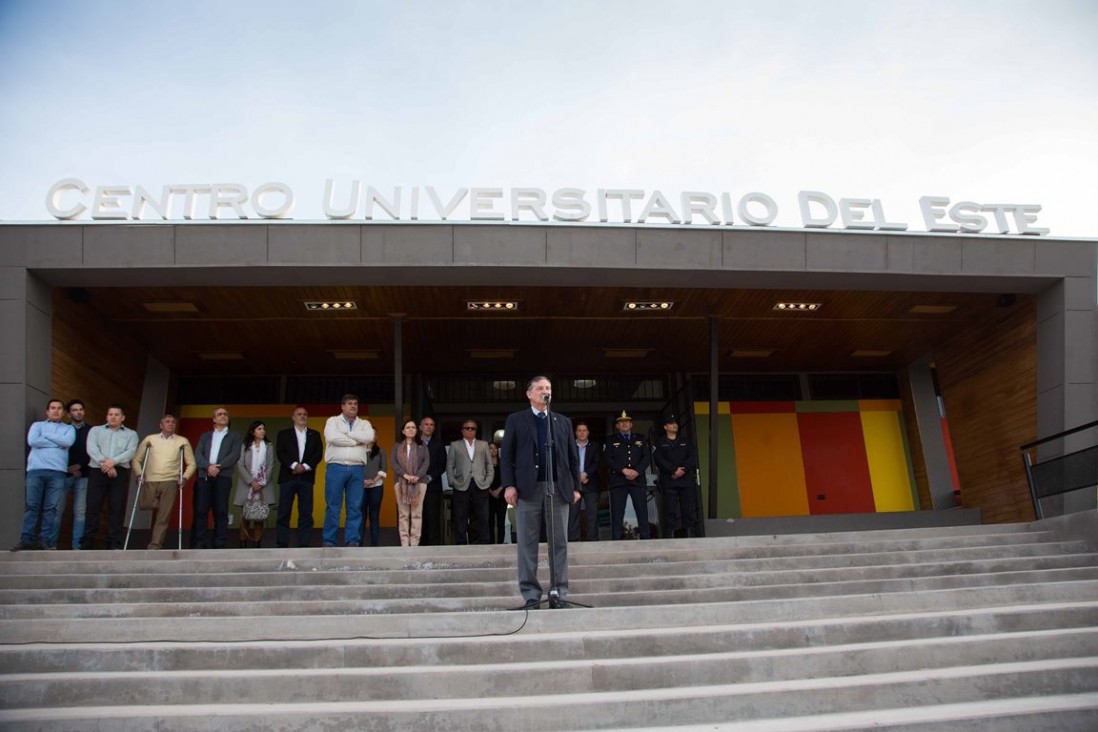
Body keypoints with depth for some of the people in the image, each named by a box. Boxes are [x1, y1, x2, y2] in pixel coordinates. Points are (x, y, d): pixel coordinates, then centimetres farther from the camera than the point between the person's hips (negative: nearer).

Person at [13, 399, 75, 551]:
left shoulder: (69, 428, 19)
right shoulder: (37, 425, 19)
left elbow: (68, 442, -4)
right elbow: (32, 441, -2)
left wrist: (46, 435, 2)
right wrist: (58, 443, 0)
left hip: (57, 471, 0)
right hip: (35, 470, 0)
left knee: (52, 508, -6)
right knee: (31, 506, -5)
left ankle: (47, 541, -6)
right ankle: (26, 540, -5)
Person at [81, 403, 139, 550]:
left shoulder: (131, 434, 16)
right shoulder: (95, 430, 16)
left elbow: (131, 452, -1)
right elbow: (91, 448, 0)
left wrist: (113, 461, -18)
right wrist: (104, 463, -16)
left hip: (120, 473, 0)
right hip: (97, 471, 0)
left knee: (116, 509, -2)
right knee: (93, 507, -2)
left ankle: (114, 544, -1)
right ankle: (86, 544, 2)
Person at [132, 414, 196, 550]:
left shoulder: (183, 441, 10)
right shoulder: (150, 439, 12)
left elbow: (191, 463, 9)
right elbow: (136, 459, 13)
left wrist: (185, 477, -5)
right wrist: (139, 474, -1)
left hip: (170, 482, -1)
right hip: (150, 482, 1)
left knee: (163, 516, -7)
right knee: (151, 513, -4)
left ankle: (155, 545, -6)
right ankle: (153, 542, 13)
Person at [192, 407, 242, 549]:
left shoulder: (234, 436, 16)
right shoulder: (205, 436, 22)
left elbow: (235, 455, 0)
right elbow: (198, 455, 8)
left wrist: (218, 466, -13)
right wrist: (208, 466, -12)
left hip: (223, 477, -2)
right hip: (204, 476, 2)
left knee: (221, 512, -6)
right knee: (200, 511, -5)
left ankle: (219, 545, -7)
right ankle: (200, 545, -5)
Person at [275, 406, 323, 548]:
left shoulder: (315, 435, 17)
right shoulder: (284, 434, 13)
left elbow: (319, 453, 5)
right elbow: (280, 453, 0)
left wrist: (305, 466, -10)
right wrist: (294, 465, -15)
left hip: (306, 477, 1)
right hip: (288, 477, -1)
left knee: (306, 513, -2)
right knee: (284, 513, -5)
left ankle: (303, 545, -1)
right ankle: (282, 545, -4)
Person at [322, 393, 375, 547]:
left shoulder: (364, 423, 16)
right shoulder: (333, 421, 10)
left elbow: (369, 437, -5)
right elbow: (332, 437, -11)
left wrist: (347, 433, -5)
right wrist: (356, 441, -4)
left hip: (357, 469, 2)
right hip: (336, 467, -2)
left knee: (355, 507, 0)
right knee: (333, 506, -2)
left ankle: (352, 541, 2)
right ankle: (329, 542, 1)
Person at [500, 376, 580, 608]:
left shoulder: (563, 421, 18)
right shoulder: (515, 420, 10)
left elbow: (572, 457, 15)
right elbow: (506, 455, 3)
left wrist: (575, 486, 6)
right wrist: (509, 485, -8)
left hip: (558, 488, 2)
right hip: (528, 489, -2)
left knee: (559, 543, 2)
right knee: (527, 544, 0)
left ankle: (559, 591, 7)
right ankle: (530, 594, 5)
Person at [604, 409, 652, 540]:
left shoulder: (640, 439, 17)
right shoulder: (611, 441, 12)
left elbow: (647, 457, 7)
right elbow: (608, 459, 0)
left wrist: (637, 471, -10)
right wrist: (623, 470, -13)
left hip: (638, 479, 1)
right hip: (618, 481, -1)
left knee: (642, 511, -2)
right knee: (617, 513, -3)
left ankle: (646, 538, 1)